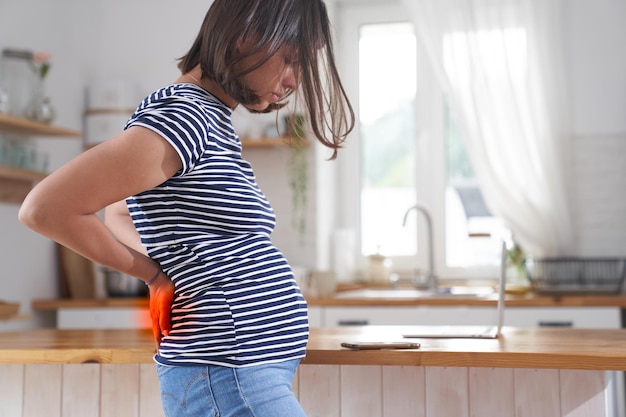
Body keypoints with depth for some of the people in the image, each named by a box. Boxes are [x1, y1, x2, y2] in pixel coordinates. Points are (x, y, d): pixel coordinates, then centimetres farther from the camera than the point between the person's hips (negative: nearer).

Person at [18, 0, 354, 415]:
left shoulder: (210, 119, 13)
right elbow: (45, 208, -20)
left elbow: (117, 213, 25)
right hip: (230, 381, -9)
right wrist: (154, 273, -9)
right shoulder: (184, 117, -16)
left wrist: (169, 260, 6)